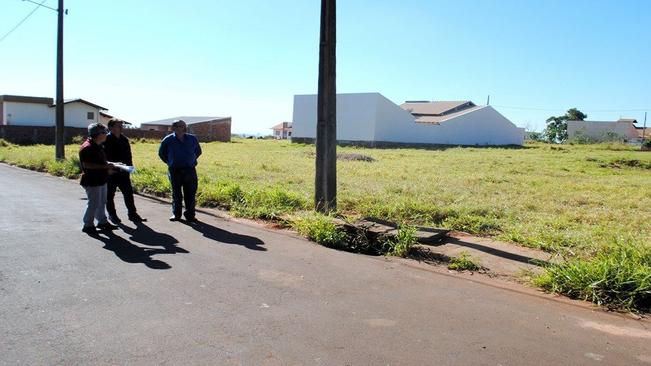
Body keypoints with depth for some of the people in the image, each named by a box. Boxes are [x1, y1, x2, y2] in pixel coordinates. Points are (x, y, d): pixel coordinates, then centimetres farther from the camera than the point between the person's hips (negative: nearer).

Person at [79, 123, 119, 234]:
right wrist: (104, 166, -25)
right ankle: (88, 225, 9)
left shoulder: (98, 146, 13)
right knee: (94, 203, -3)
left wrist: (107, 164, 9)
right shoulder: (87, 147, -19)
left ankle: (102, 222, 29)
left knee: (102, 202, 17)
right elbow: (86, 164, -25)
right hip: (92, 181, -10)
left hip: (101, 180, 10)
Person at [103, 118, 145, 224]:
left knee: (129, 193, 6)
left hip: (123, 172, 5)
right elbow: (104, 157, -15)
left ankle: (132, 214, 13)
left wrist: (129, 167, 7)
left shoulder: (124, 139, 8)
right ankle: (112, 214, 21)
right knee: (110, 195, 8)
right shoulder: (106, 140, -11)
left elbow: (128, 155, 15)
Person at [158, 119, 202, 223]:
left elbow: (198, 152, 19)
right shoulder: (168, 140, -3)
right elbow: (161, 153, 13)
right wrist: (170, 162, 13)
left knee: (190, 193, 2)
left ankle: (190, 215, 11)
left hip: (190, 170, 1)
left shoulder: (192, 139, 2)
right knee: (176, 193, 8)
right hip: (175, 171, -1)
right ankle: (176, 214, 21)